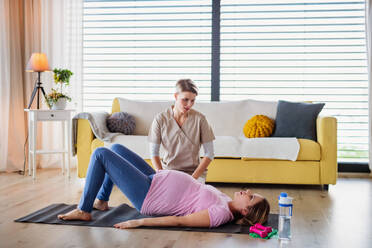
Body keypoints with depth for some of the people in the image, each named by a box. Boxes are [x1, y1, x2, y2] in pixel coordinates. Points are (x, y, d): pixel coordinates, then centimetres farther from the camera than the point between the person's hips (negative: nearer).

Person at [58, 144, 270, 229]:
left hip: (146, 195, -9)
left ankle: (84, 210, 4)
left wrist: (139, 222, -28)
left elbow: (179, 221, -28)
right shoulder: (226, 201, 0)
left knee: (100, 153, -10)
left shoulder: (221, 214, -26)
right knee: (115, 148, 19)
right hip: (156, 180, 9)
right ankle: (101, 200, 31)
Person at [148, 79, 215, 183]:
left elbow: (209, 153, -5)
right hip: (168, 170, 0)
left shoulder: (199, 119, -9)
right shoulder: (160, 119, -7)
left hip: (193, 171, 0)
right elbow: (154, 153, -2)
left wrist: (194, 177, -14)